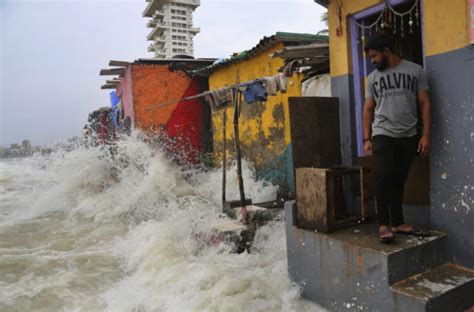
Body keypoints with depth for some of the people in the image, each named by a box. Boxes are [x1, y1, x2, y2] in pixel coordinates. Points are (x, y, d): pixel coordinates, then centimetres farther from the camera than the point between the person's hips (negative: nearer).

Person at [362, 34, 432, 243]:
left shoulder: (415, 71, 5)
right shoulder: (373, 77, 10)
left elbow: (425, 104, 3)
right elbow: (368, 109, 9)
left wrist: (426, 134, -5)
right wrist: (367, 139, 1)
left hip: (409, 136, 0)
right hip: (383, 135, 0)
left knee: (399, 180, 5)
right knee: (385, 176, -12)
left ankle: (397, 223, 13)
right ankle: (383, 224, -7)